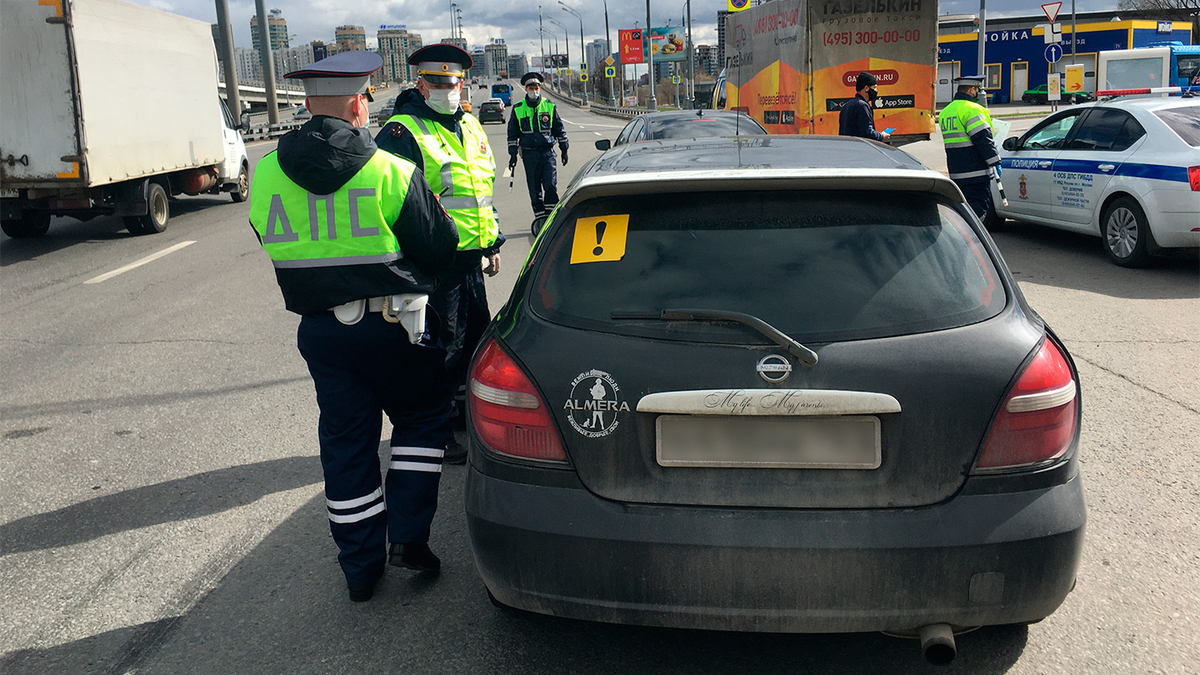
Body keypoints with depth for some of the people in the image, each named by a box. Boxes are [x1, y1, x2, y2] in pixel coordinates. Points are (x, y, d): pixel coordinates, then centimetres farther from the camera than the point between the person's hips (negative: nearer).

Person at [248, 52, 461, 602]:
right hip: (392, 325, -4)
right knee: (422, 418, 18)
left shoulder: (265, 177, 0)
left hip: (318, 330, 4)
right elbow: (439, 250, -6)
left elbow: (278, 248, 12)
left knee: (345, 442, 13)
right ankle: (408, 537, 11)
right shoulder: (391, 173, -13)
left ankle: (361, 567, 21)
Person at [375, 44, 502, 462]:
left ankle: (466, 411, 39)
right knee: (440, 348, -1)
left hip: (471, 258, 8)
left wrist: (493, 243, 22)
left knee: (477, 336, 19)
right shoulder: (402, 133, -13)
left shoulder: (470, 127, 13)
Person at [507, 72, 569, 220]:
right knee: (534, 189, 3)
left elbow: (559, 129, 13)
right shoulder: (517, 109, 5)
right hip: (529, 154, 1)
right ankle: (540, 218, 11)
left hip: (548, 151, 0)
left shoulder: (549, 106, 5)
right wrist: (513, 155, 7)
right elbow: (512, 134, 11)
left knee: (551, 185, -11)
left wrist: (564, 149, 12)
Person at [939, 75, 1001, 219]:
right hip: (976, 173, -9)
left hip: (955, 173, 9)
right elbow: (983, 138, -18)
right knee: (980, 205, -7)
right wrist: (995, 162, -14)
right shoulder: (971, 109, -12)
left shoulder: (945, 111, 17)